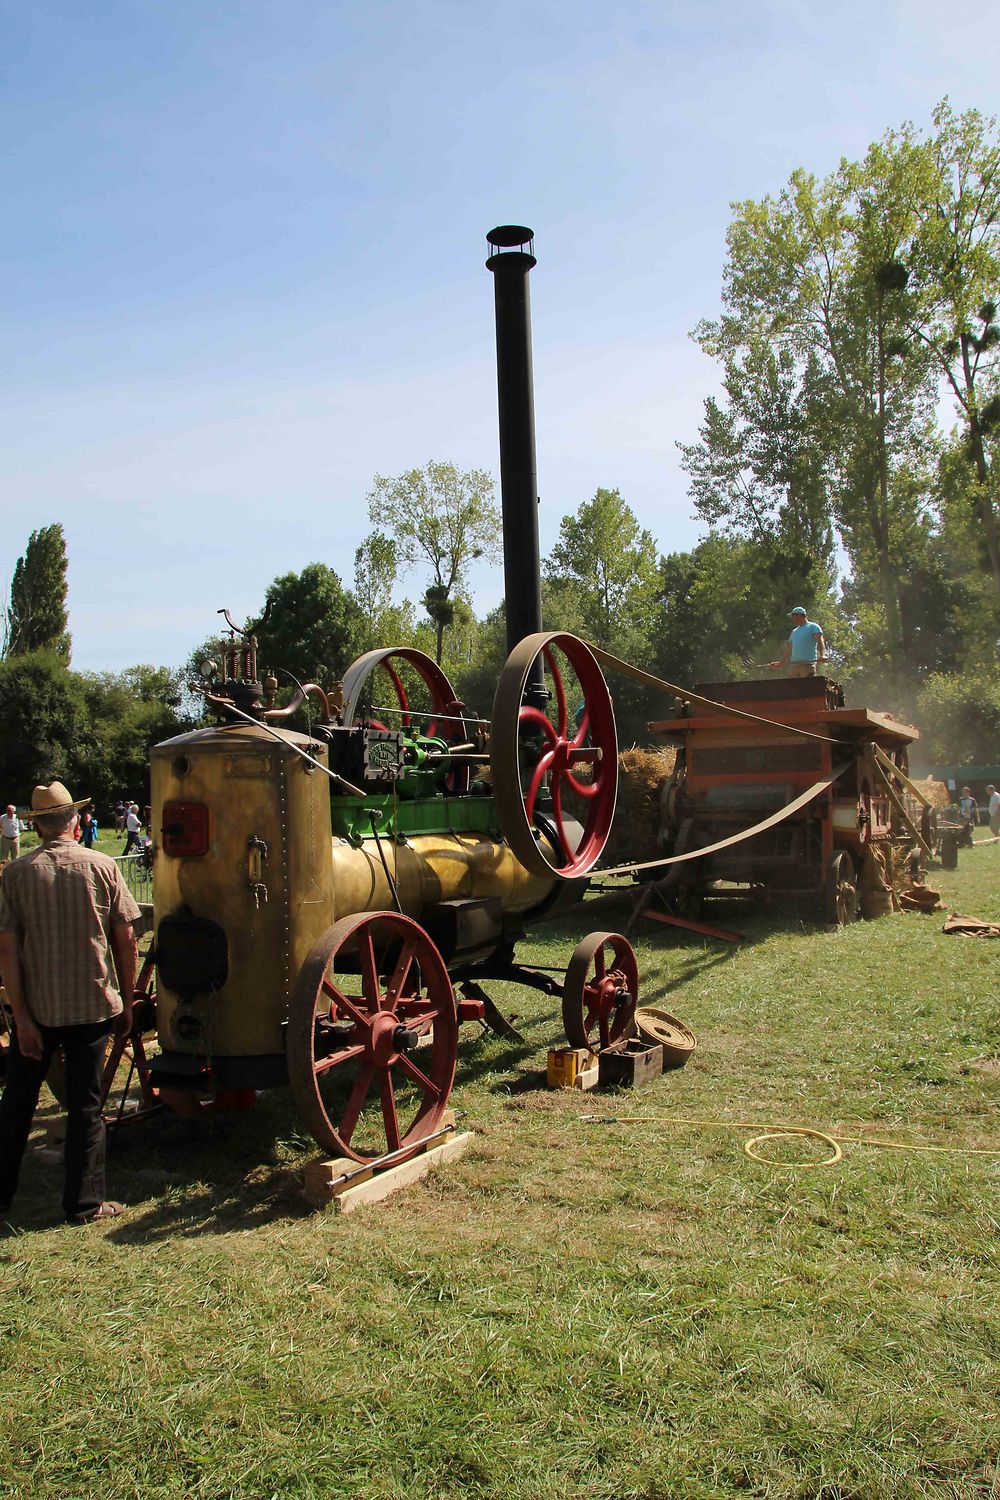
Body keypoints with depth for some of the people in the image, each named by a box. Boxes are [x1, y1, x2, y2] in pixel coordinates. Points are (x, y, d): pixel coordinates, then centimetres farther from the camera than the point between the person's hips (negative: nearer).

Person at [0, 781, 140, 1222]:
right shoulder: (102, 867, -5)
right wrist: (126, 1003, 6)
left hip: (36, 1008, 1)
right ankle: (84, 1203, 15)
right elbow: (126, 942, -4)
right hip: (92, 1005, -1)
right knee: (85, 1106, 9)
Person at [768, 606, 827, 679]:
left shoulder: (813, 627, 5)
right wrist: (779, 663, 23)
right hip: (794, 664, 7)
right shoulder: (794, 631, 26)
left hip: (808, 664, -7)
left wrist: (822, 655, -27)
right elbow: (788, 650, 28)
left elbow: (820, 641, -9)